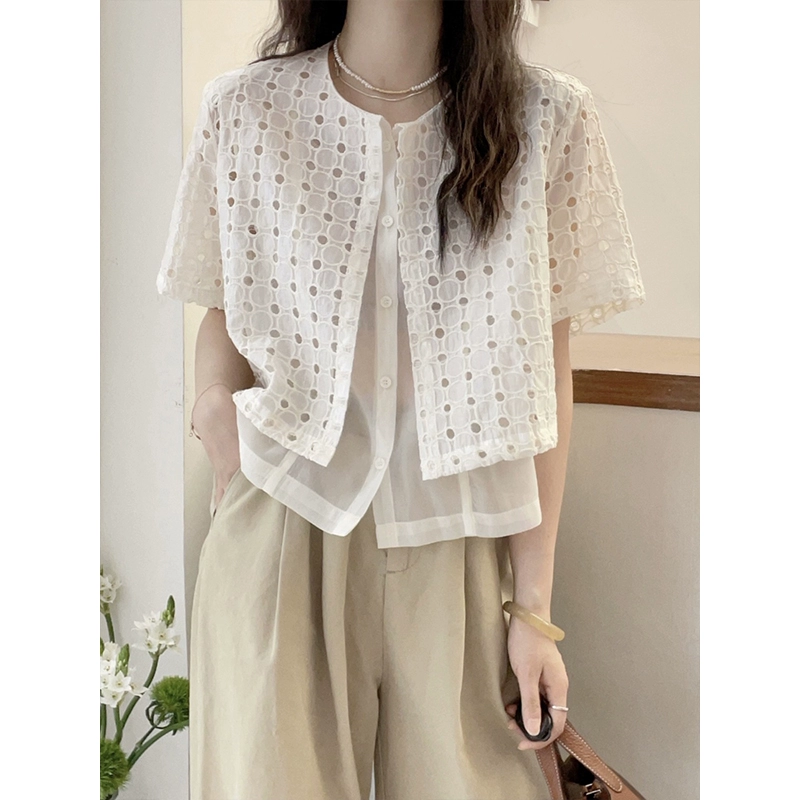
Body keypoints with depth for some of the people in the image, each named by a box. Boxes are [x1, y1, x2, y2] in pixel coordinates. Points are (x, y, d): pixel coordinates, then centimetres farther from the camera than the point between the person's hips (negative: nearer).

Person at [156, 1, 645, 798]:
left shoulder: (548, 118, -2)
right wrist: (215, 401, -9)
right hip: (284, 530, 0)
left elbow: (546, 368, -1)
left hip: (458, 546, 0)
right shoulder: (245, 106, -1)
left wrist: (533, 605, -1)